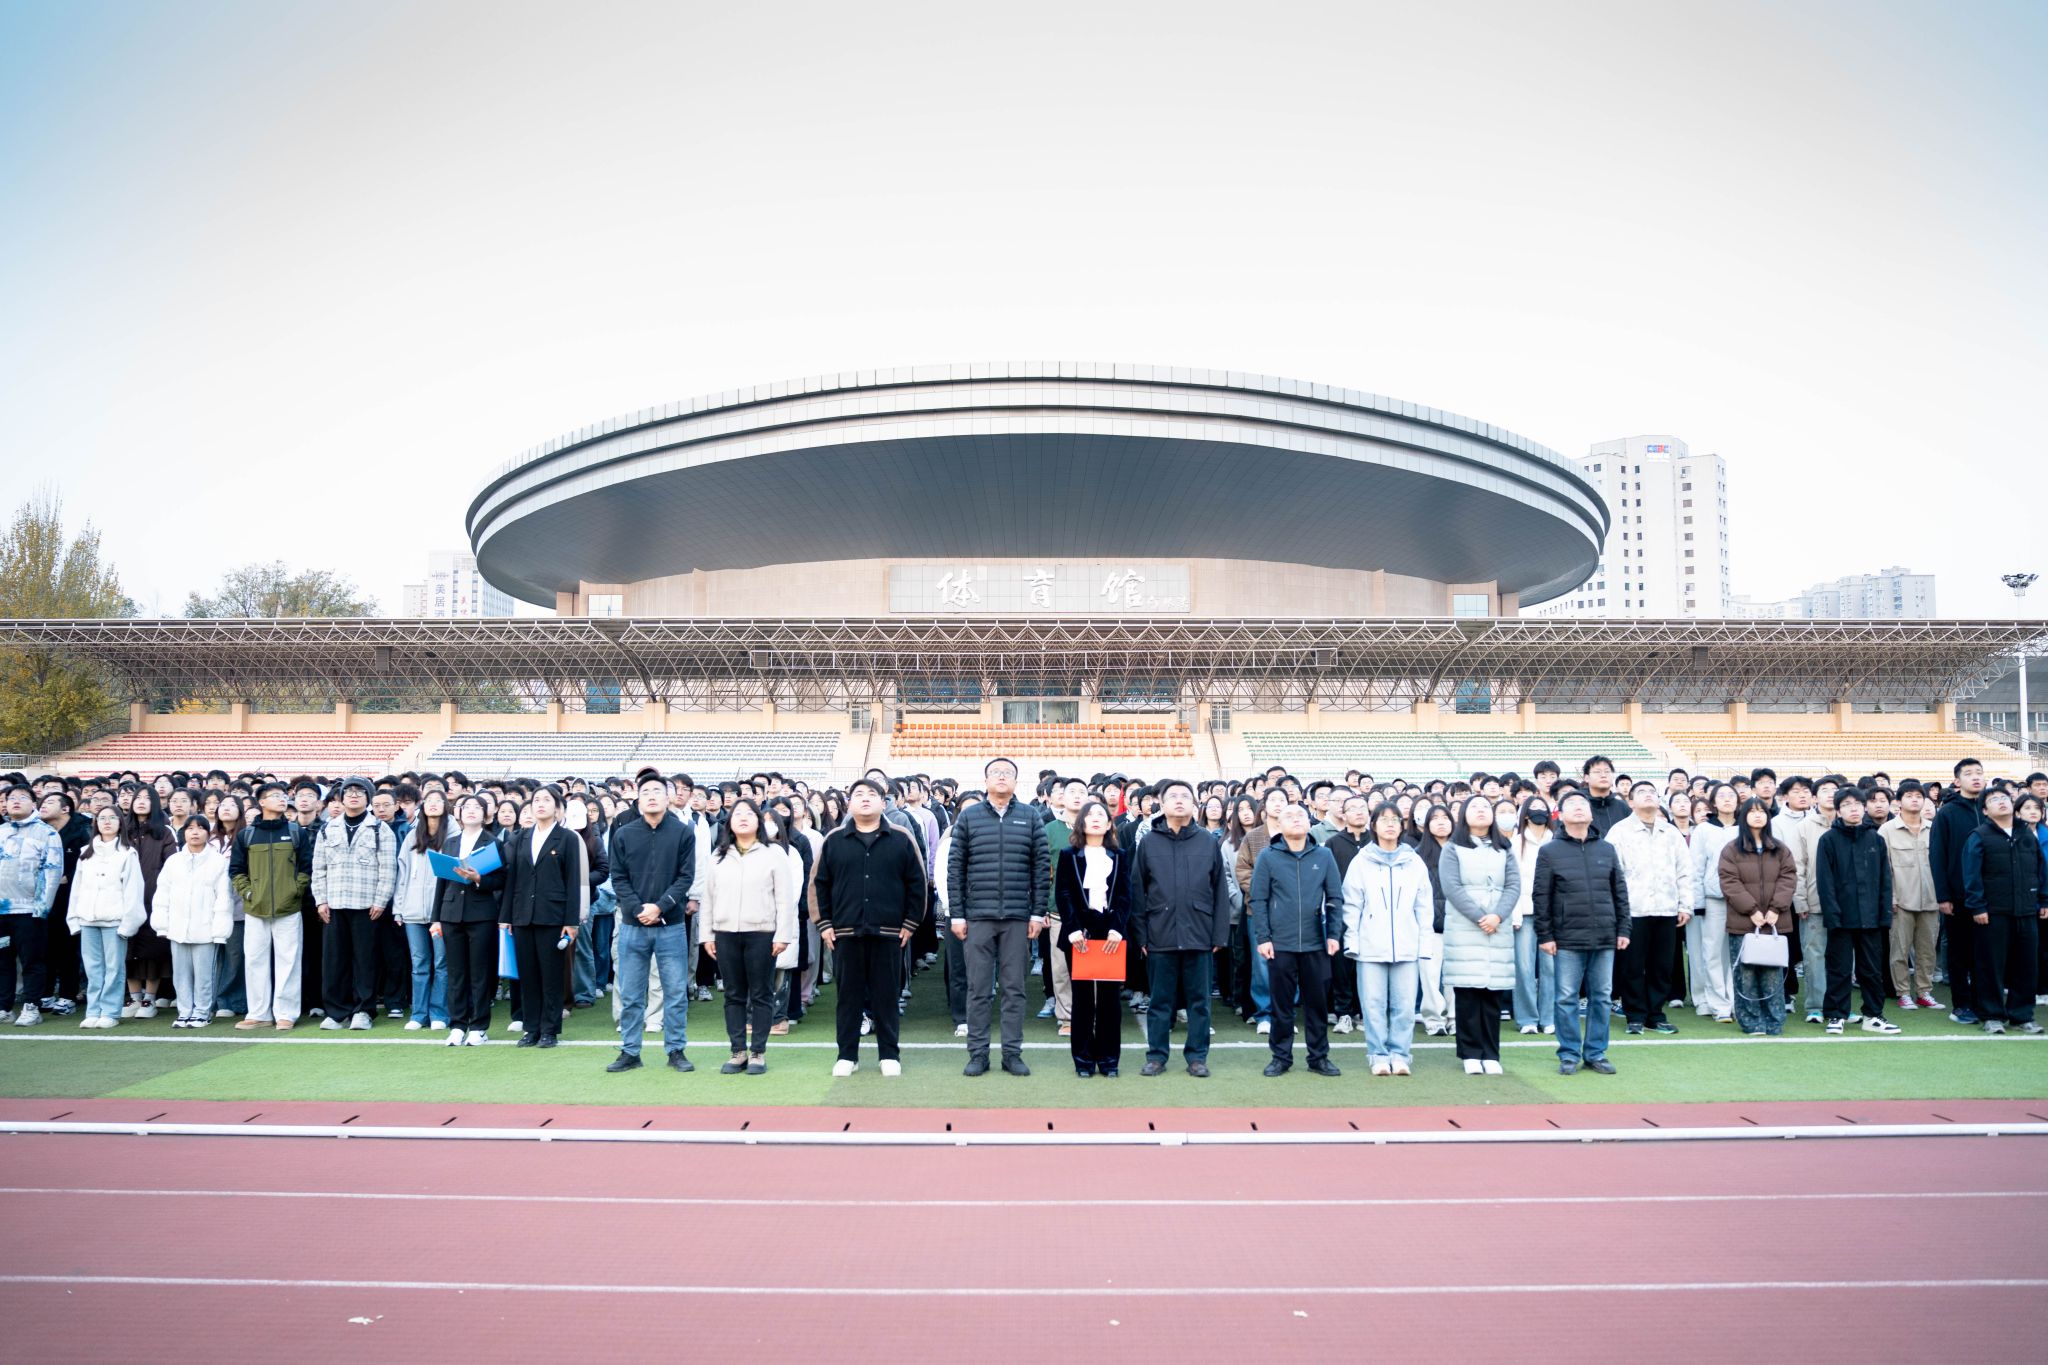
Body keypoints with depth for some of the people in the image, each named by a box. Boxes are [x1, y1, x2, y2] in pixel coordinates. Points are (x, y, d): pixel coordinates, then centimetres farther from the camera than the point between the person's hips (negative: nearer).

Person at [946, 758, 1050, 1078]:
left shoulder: (1030, 817, 5)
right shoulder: (968, 817, 4)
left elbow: (1042, 867, 4)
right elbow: (955, 868, 3)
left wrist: (1038, 913, -1)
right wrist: (957, 914, -1)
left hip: (1018, 918, 0)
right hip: (978, 916, 0)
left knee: (1014, 988, 5)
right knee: (978, 988, 4)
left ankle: (1012, 1052, 14)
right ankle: (978, 1053, 13)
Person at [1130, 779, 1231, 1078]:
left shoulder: (1208, 842, 5)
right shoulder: (1148, 842, 3)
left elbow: (1219, 891, 5)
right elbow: (1137, 891, 4)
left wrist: (1220, 934, 1)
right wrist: (1140, 934, -1)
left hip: (1199, 935, 0)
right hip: (1160, 935, 0)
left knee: (1199, 999, 7)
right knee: (1159, 999, 7)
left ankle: (1197, 1055, 17)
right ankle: (1156, 1055, 17)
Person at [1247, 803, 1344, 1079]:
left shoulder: (1324, 856, 4)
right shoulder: (1268, 856, -1)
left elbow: (1335, 898, 7)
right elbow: (1258, 900, -2)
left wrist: (1334, 934, -1)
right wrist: (1262, 937, -7)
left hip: (1315, 943, 2)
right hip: (1279, 944, -2)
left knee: (1318, 1002, 9)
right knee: (1281, 1004, 7)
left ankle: (1319, 1056, 21)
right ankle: (1281, 1056, 18)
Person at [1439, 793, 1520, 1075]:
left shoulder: (1504, 850, 16)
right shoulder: (1453, 849, 5)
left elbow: (1514, 886, 4)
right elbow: (1452, 888, -7)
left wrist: (1497, 916, -11)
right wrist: (1479, 918, -14)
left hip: (1499, 931, 3)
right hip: (1463, 931, -3)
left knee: (1493, 993, 1)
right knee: (1467, 992, -4)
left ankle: (1491, 1054, 6)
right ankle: (1470, 1054, 2)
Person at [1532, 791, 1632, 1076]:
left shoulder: (1607, 849, 10)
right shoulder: (1549, 851, 1)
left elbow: (1620, 892, 13)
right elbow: (1540, 897, 0)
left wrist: (1623, 929, 8)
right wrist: (1544, 935, -4)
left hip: (1605, 938, 3)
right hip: (1568, 939, -3)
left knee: (1601, 997, 7)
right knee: (1567, 998, 1)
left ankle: (1595, 1053, 17)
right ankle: (1569, 1055, 10)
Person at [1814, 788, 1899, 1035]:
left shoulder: (1875, 840, 8)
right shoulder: (1829, 840, -3)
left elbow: (1885, 880, 8)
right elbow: (1824, 881, -7)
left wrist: (1886, 915, 1)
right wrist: (1832, 914, -15)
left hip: (1871, 918, 3)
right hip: (1841, 918, -3)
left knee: (1873, 969, 10)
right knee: (1839, 970, 4)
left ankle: (1874, 1016, 20)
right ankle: (1836, 1015, 12)